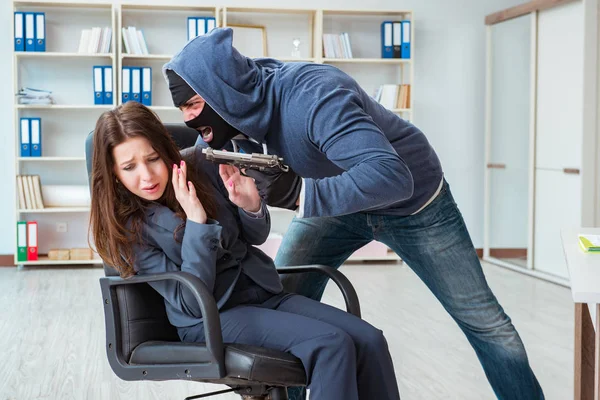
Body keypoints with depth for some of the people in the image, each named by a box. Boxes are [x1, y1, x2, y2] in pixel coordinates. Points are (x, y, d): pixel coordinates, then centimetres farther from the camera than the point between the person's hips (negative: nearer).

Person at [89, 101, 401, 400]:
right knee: (332, 345, -28)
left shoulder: (200, 166, -2)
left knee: (369, 341, -15)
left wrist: (251, 206, -12)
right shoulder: (127, 229, -10)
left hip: (262, 292, 5)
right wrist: (196, 223, -24)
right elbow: (193, 303, -17)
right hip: (209, 319, -5)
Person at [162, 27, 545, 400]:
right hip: (336, 199, 6)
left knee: (483, 320, 4)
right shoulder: (245, 103, -18)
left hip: (413, 202, -5)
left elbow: (392, 178, -50)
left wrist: (299, 193, -50)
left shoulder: (313, 96, -39)